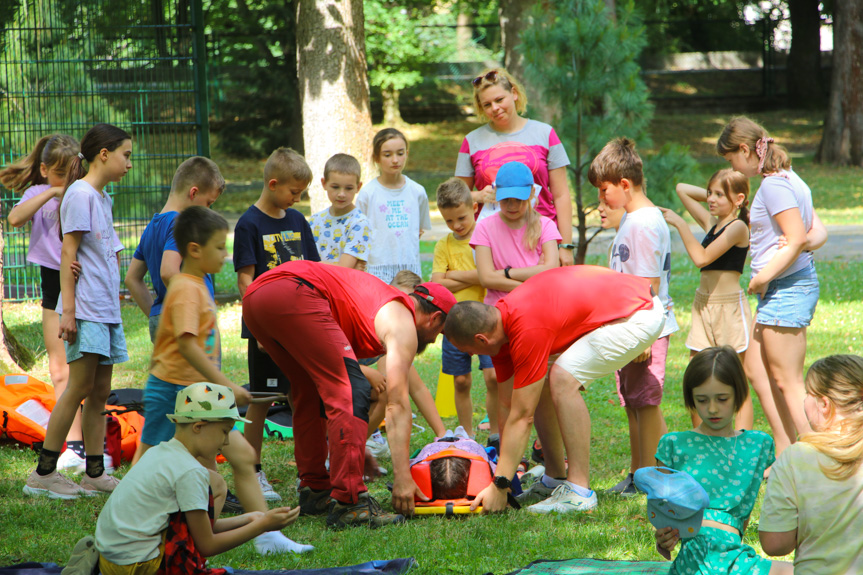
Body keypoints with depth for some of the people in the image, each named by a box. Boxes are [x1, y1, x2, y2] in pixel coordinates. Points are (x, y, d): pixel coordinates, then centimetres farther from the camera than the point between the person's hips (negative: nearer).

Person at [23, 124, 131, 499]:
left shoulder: (102, 197, 17)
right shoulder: (80, 194, -9)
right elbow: (68, 254, -13)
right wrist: (68, 309, -17)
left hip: (106, 310, 9)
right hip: (86, 309, -9)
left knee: (100, 392, 7)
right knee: (80, 388, -9)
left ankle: (94, 474, 10)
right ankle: (43, 474, -6)